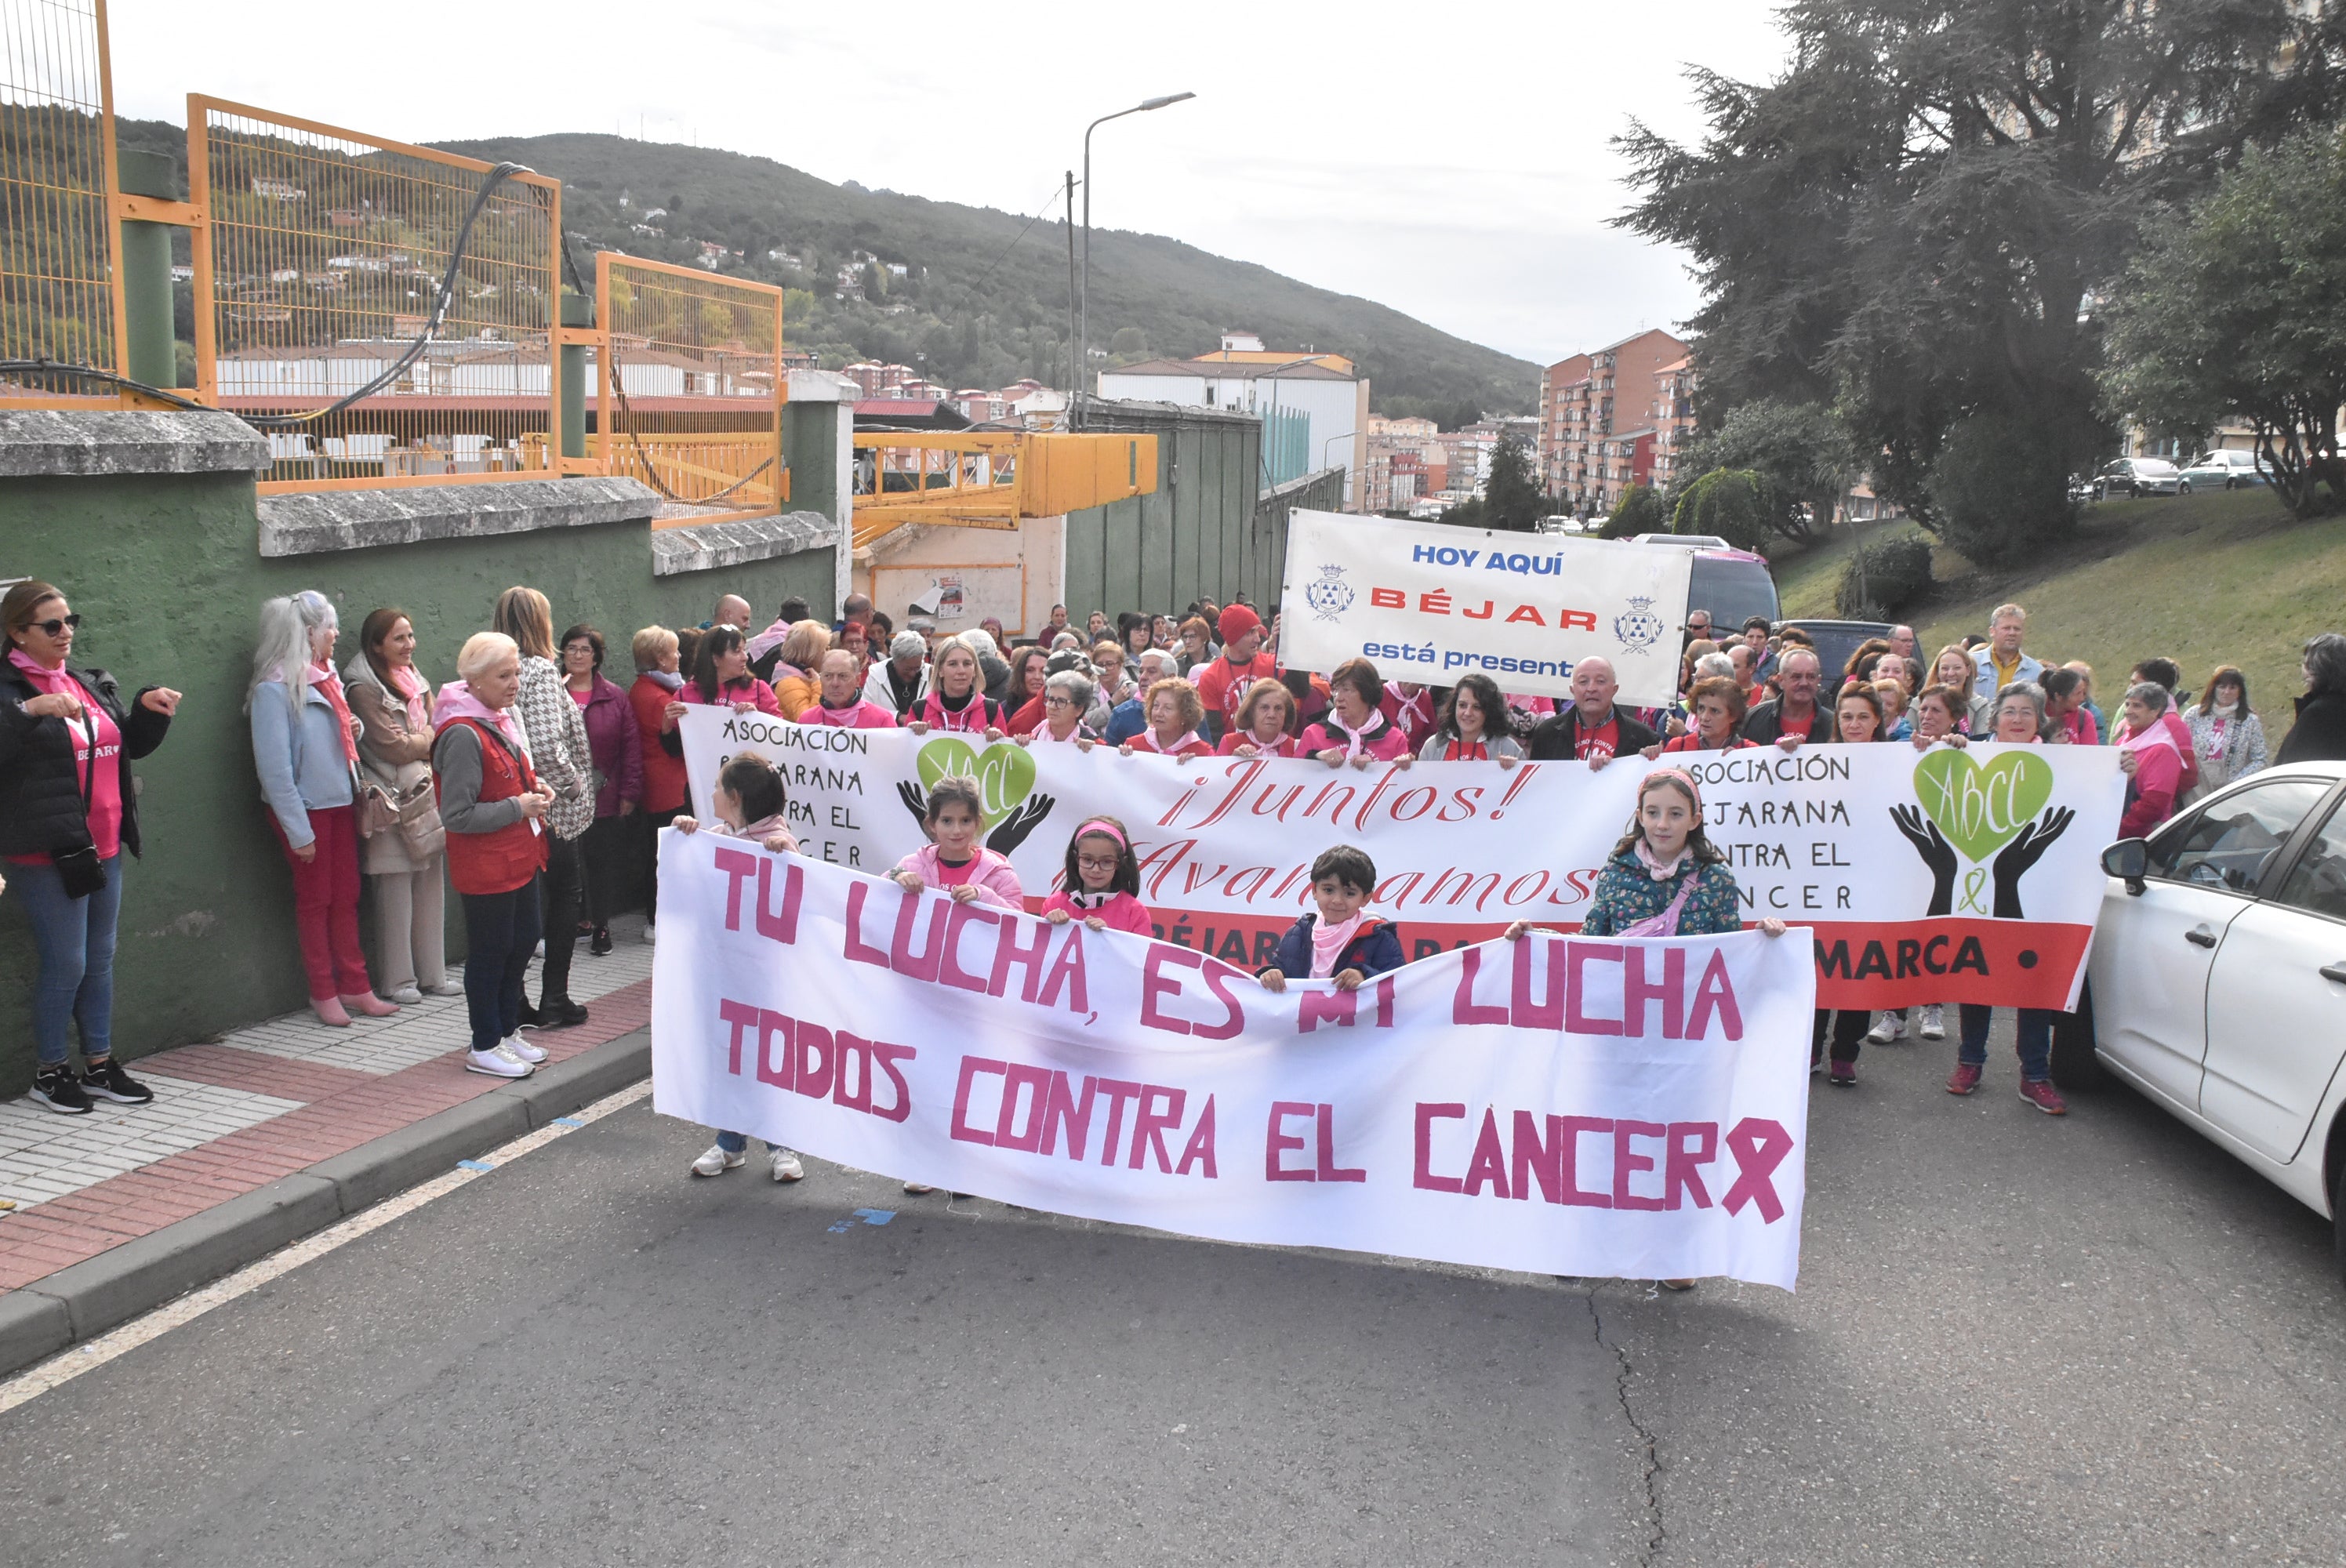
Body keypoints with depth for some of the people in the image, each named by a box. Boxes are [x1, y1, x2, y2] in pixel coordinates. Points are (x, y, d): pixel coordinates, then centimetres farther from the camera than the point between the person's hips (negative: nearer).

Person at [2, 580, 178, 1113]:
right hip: (48, 852, -7)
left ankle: (99, 1064, 24)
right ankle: (50, 1070, 15)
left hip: (105, 847, 7)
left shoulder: (93, 685, 13)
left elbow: (131, 746, 22)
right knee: (66, 964, -2)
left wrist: (148, 709, 5)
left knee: (101, 960, 14)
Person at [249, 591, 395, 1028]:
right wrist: (298, 831, -18)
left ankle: (354, 986, 19)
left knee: (346, 897, 10)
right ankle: (324, 992, 17)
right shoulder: (275, 688, -17)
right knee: (315, 899, 5)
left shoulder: (324, 677, 8)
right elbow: (274, 767, -19)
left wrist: (352, 729, 2)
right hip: (305, 808, -7)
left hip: (339, 800, 7)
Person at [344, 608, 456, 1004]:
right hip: (394, 801, -7)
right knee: (396, 890, -4)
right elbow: (392, 747, -12)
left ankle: (432, 974, 17)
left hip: (428, 796, 7)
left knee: (431, 886, 9)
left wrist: (413, 739, -5)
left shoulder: (416, 682, 18)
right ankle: (398, 981, 5)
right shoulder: (364, 689, -7)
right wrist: (429, 739, 2)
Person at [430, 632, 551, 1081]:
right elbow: (458, 816, -24)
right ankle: (484, 1047, 17)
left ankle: (507, 1030, 34)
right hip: (485, 867, -9)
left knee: (523, 942, 18)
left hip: (521, 858, 9)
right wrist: (518, 807, -20)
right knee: (490, 954, 3)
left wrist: (533, 789, 7)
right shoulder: (463, 734, -21)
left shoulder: (502, 720, 9)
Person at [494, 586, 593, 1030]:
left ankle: (514, 1002, 16)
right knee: (565, 892, 7)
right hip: (550, 809, -6)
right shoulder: (540, 671, -14)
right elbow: (548, 745, -24)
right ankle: (554, 1001, 10)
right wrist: (574, 785, -10)